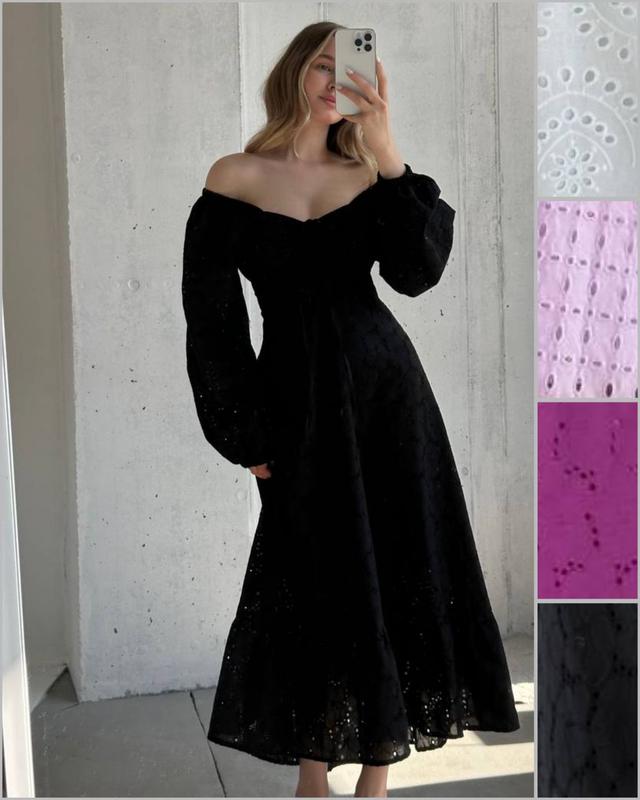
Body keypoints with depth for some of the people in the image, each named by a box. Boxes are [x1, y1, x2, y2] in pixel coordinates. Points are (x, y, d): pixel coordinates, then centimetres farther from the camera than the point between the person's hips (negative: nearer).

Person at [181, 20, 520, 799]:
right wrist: (247, 435, -5)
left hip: (385, 388, 3)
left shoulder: (367, 175, 8)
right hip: (296, 401, -2)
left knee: (396, 573, 3)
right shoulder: (234, 177, 0)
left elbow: (418, 272, -8)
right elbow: (211, 317, -2)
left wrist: (387, 153, -14)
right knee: (313, 583, 3)